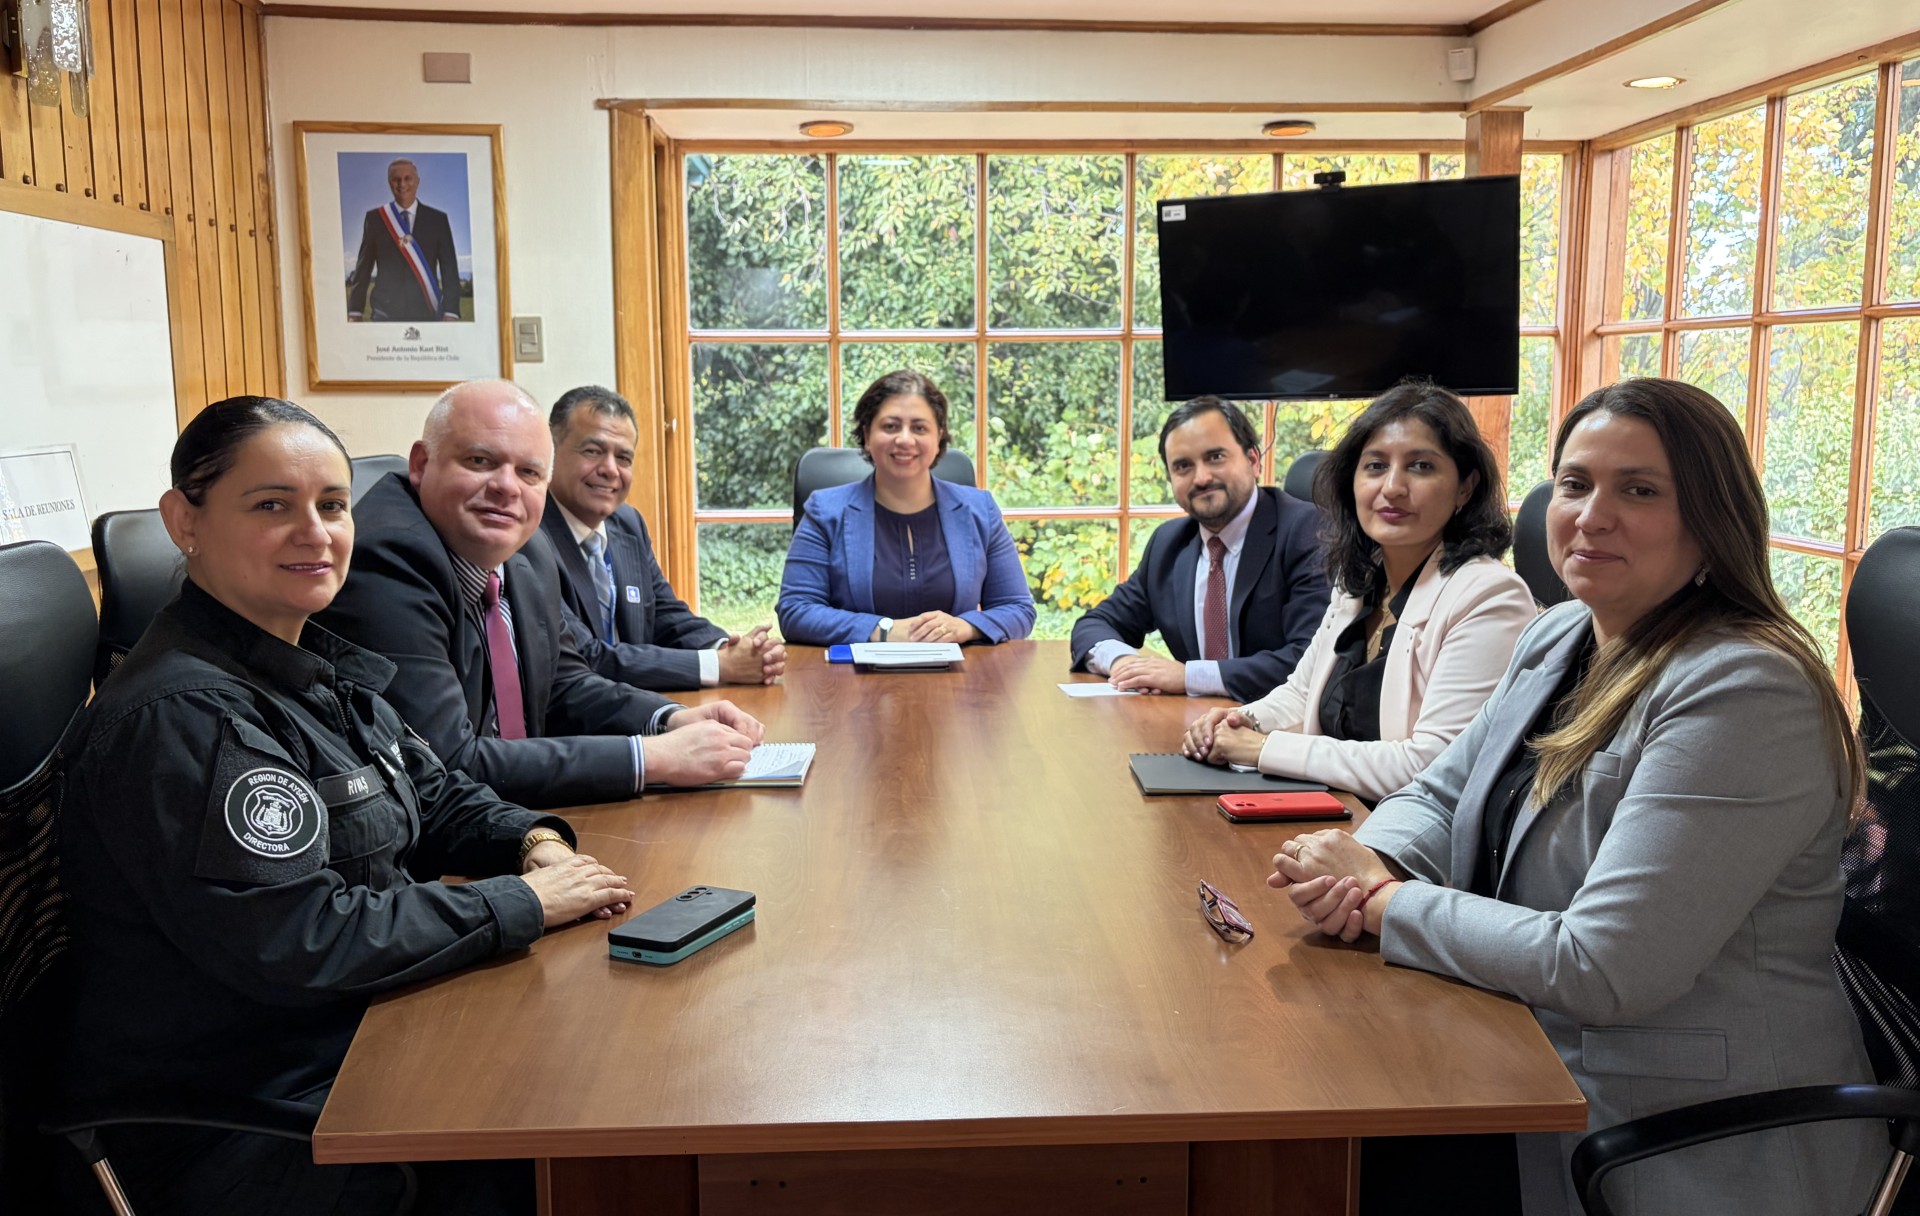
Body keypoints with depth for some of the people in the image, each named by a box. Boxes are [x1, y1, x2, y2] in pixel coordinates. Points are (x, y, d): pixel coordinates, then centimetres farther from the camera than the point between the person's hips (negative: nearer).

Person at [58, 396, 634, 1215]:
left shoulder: (318, 669, 7)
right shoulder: (181, 717, -23)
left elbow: (435, 797, 15)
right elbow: (298, 942, -27)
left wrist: (535, 841, -6)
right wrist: (524, 903, -20)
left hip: (359, 1033, 9)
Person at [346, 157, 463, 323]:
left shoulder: (437, 219, 8)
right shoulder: (374, 218, 9)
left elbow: (450, 268, 4)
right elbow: (363, 268, 10)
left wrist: (450, 313, -6)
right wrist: (355, 312, 2)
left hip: (428, 312, 0)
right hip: (386, 312, 0)